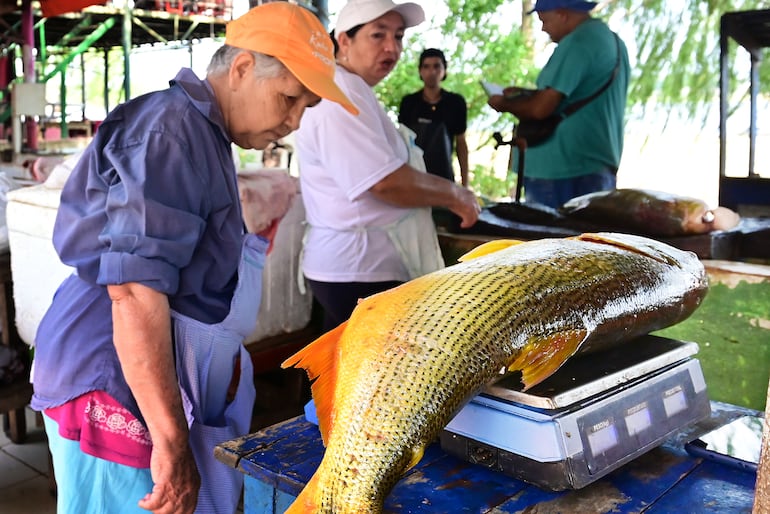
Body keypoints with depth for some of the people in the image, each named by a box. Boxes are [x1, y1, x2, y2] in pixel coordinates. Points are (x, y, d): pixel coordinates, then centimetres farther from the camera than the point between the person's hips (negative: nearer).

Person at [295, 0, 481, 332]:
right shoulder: (341, 93, -18)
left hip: (361, 266, 11)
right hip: (360, 273, -11)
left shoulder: (353, 92, 18)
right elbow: (387, 181, -25)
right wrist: (455, 195, -10)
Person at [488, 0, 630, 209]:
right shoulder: (614, 41, 15)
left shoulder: (576, 42, -15)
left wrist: (505, 104, -1)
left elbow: (540, 108, -20)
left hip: (562, 171, -9)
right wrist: (526, 94, 19)